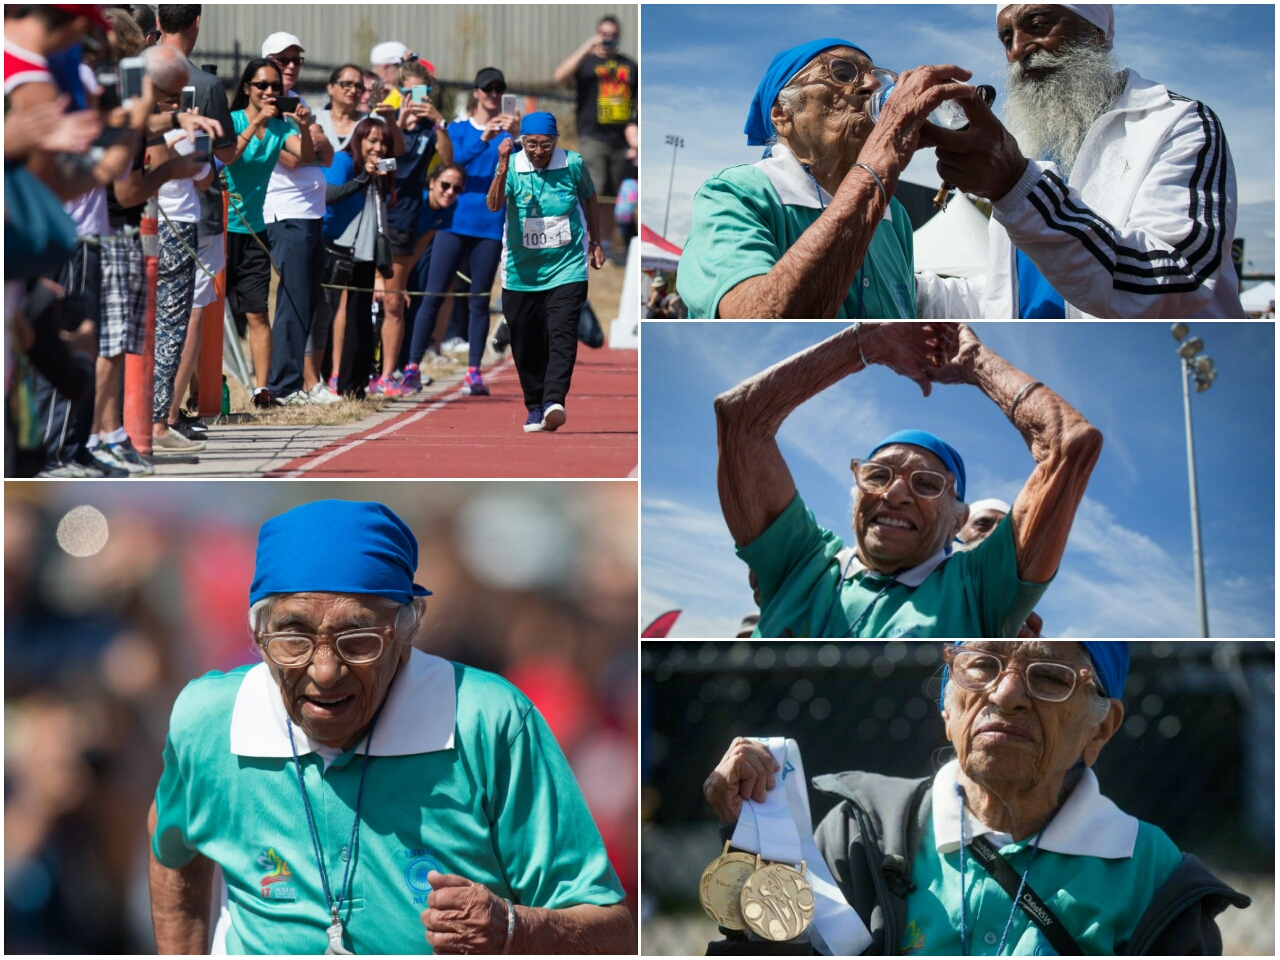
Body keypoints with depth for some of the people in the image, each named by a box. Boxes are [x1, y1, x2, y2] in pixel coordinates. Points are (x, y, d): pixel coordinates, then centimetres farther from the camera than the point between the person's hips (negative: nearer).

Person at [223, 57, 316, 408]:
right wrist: (256, 124, -30)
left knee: (257, 313, 0)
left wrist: (304, 128, -24)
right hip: (221, 225, -4)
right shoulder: (233, 120, -6)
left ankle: (261, 388, -2)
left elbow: (307, 156, -7)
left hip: (254, 230, 4)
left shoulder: (280, 127, 7)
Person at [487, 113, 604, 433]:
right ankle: (534, 407, 22)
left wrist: (595, 242, 19)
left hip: (567, 269, -1)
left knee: (562, 335, -17)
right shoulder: (512, 167, -8)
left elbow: (589, 199, 16)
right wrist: (503, 168, -39)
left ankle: (554, 401, -27)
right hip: (521, 272, 1)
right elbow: (493, 204, -25)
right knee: (526, 346, 7)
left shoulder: (573, 164, -4)